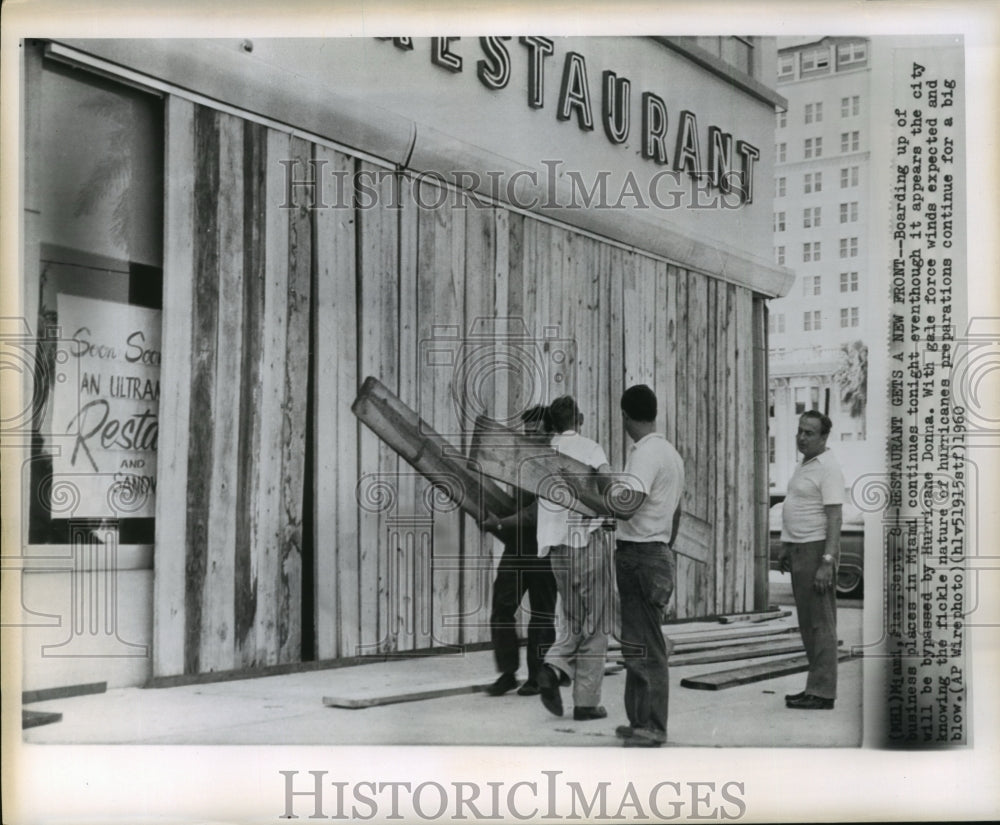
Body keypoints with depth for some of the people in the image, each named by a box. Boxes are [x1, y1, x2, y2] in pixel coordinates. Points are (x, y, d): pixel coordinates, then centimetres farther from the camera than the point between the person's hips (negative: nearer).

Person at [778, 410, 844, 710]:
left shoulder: (828, 469, -14)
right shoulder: (805, 465, 16)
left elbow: (835, 517, -20)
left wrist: (826, 562, -25)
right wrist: (787, 549, 23)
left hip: (816, 549, -10)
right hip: (799, 549, 10)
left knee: (820, 621, -7)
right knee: (807, 621, 12)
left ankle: (822, 693, -5)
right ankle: (817, 687, 18)